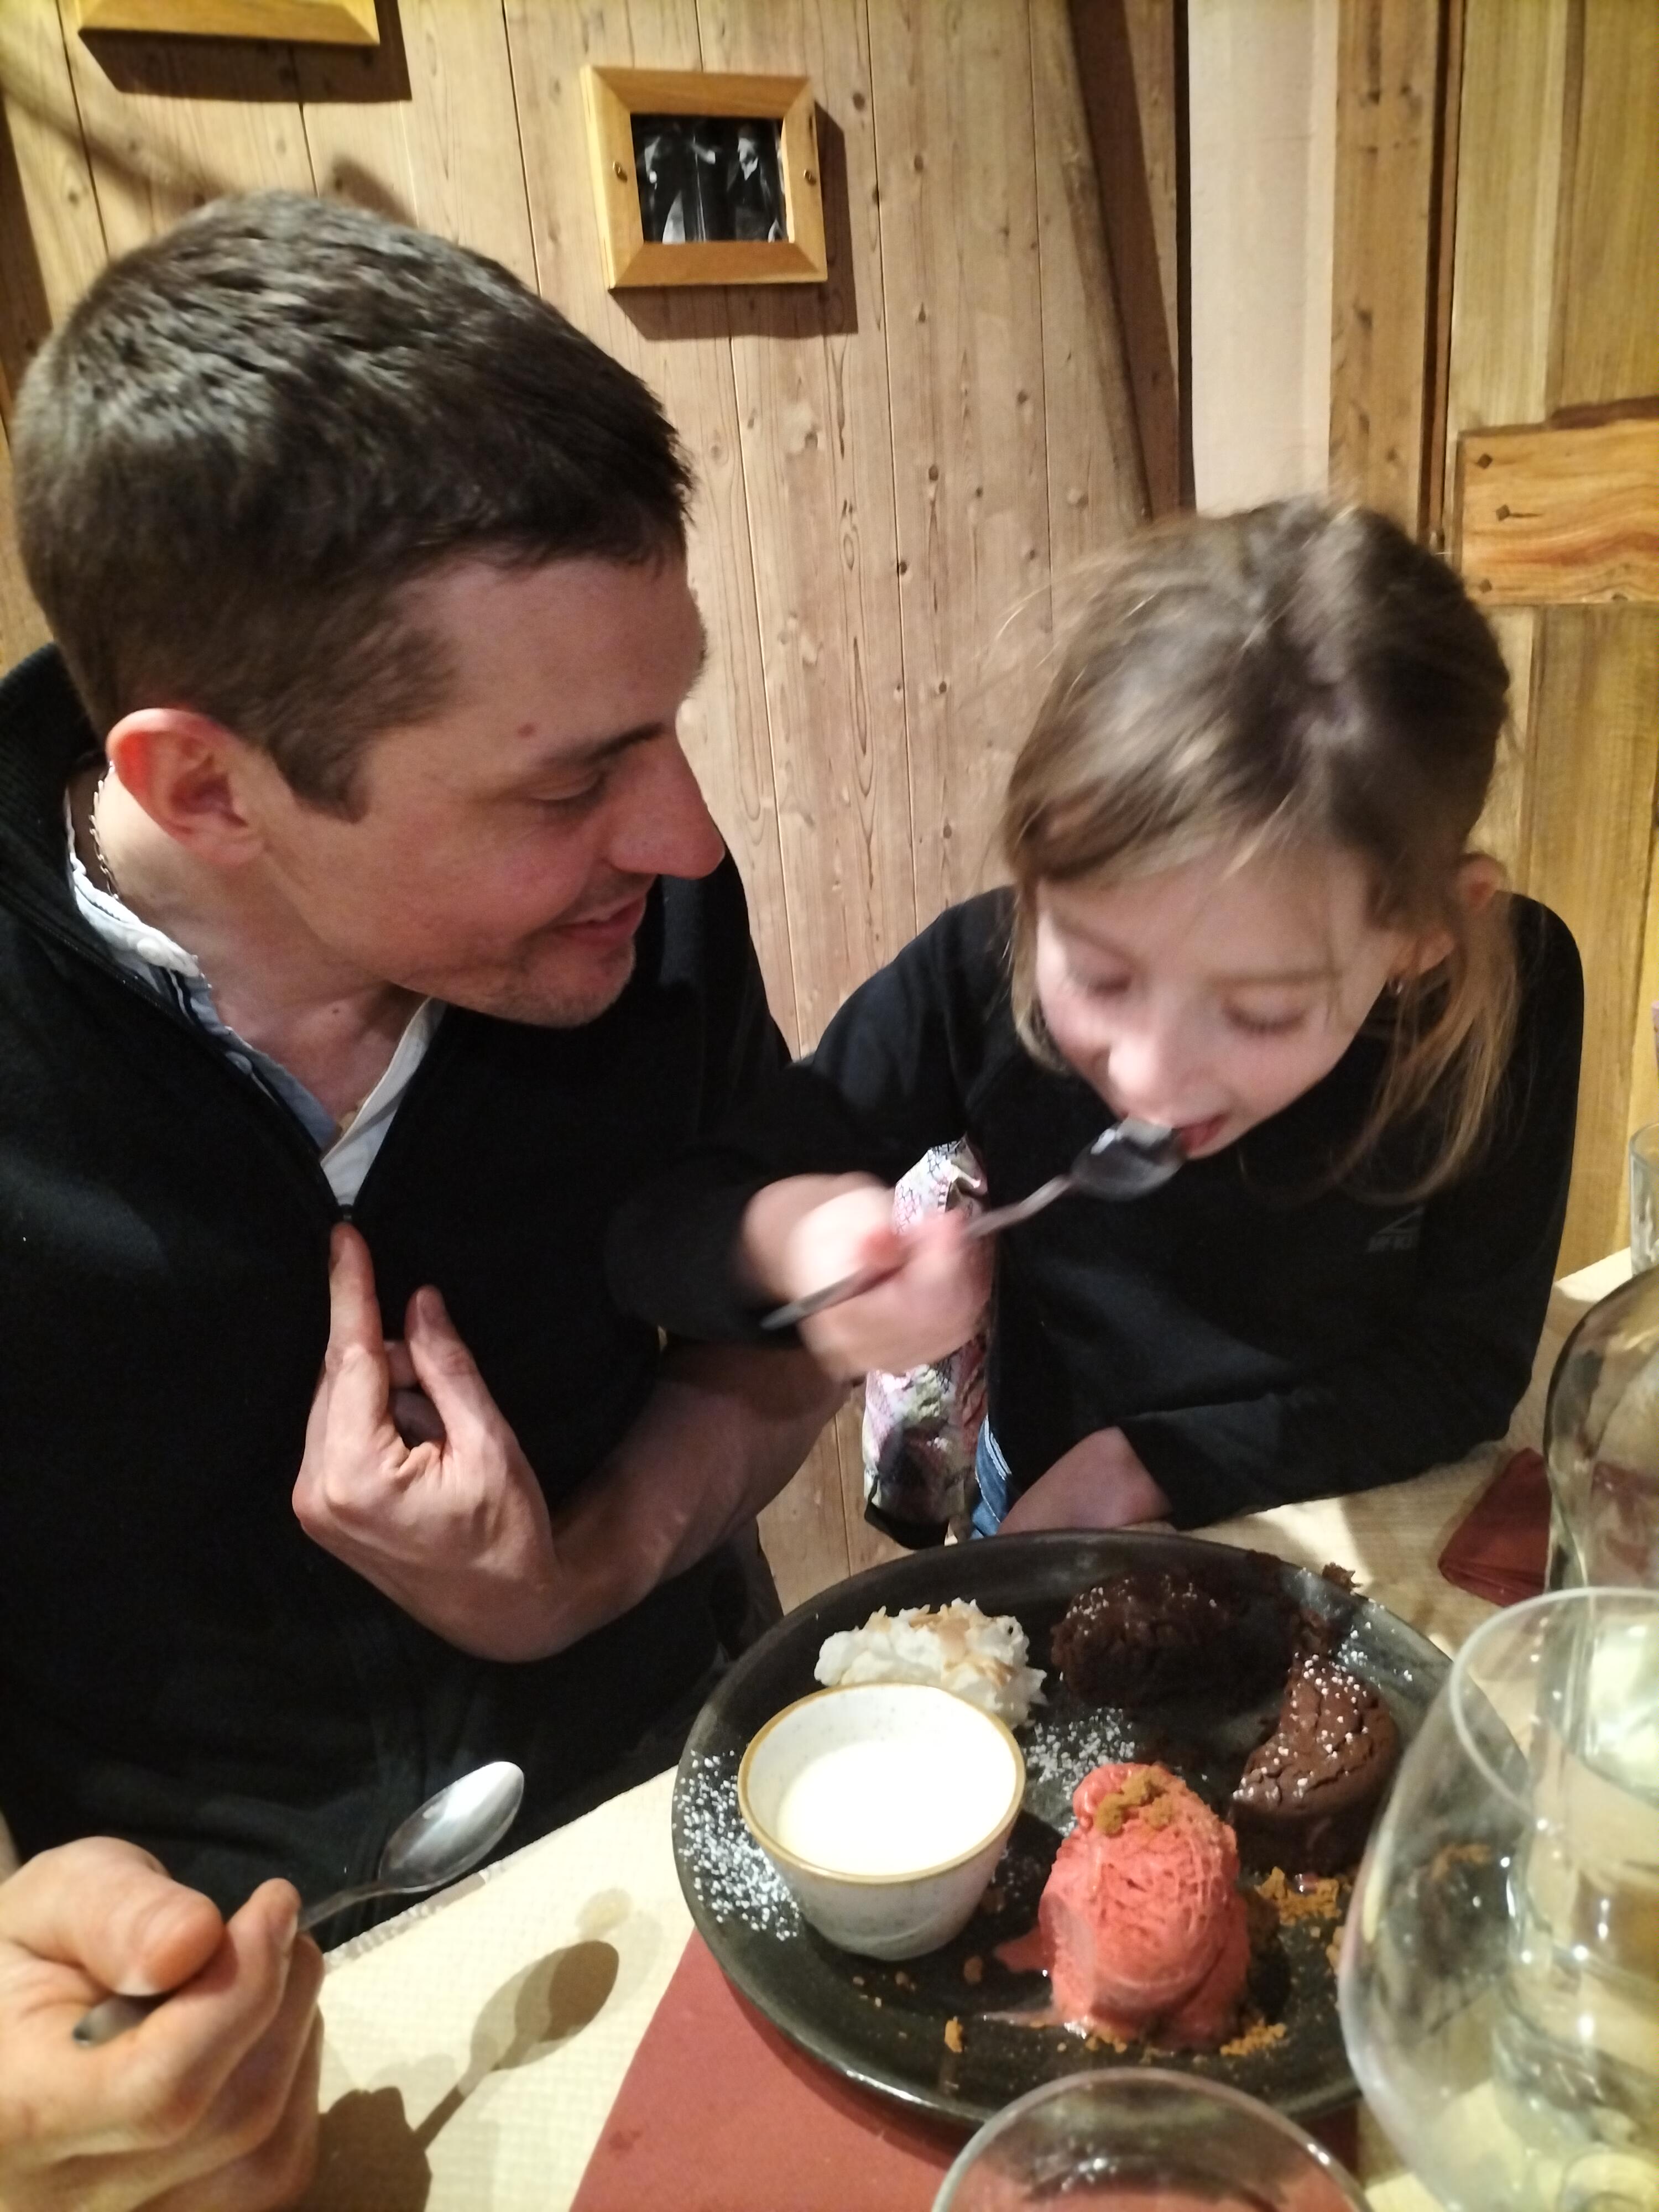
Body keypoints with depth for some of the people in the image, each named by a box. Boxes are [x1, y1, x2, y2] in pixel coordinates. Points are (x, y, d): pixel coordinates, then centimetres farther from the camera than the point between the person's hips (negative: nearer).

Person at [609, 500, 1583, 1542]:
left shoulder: (1511, 995, -21)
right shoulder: (980, 979, -22)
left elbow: (1464, 1370, -11)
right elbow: (655, 1227, -16)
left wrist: (1151, 1465, -16)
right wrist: (776, 1235, -36)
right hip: (1050, 1541, 0)